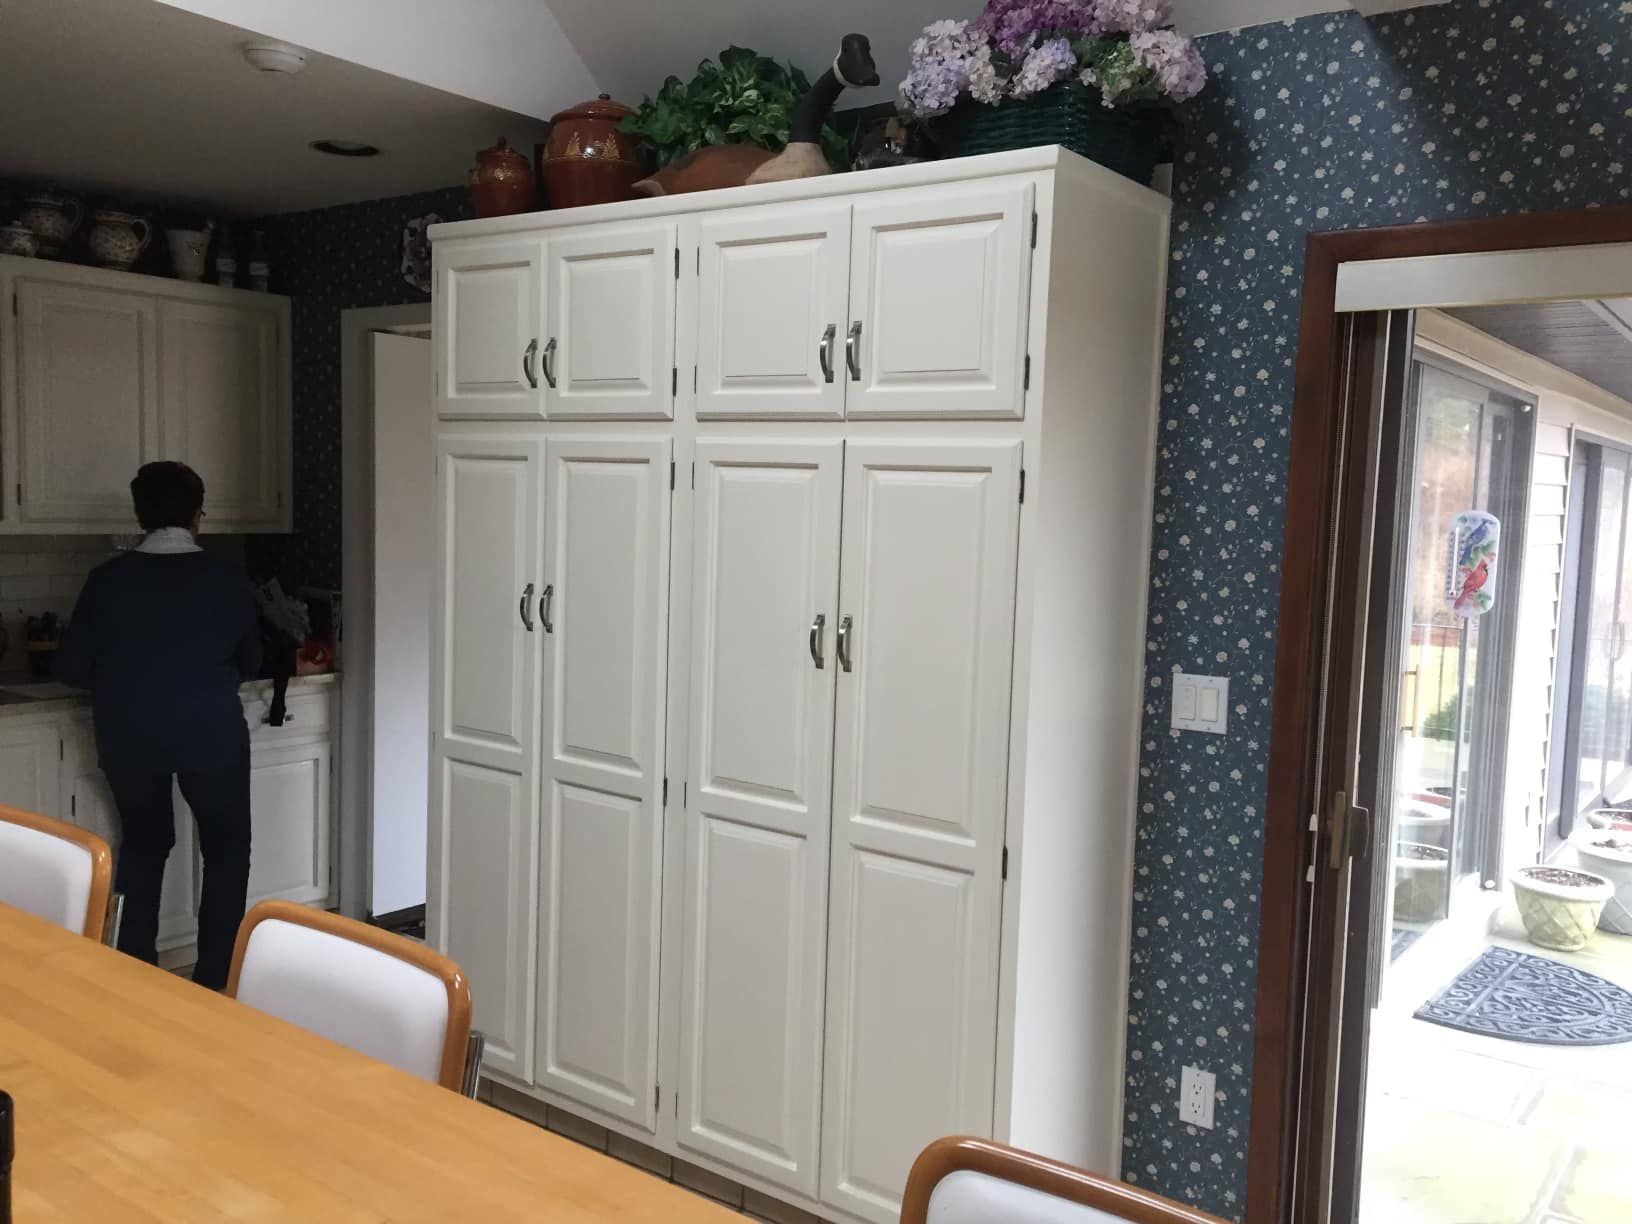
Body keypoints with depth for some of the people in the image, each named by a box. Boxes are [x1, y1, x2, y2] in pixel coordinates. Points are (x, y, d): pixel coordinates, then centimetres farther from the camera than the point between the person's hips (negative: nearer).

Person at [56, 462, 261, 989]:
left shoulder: (108, 579, -5)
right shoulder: (226, 580, -6)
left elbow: (71, 667, -3)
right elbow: (249, 664, 6)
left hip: (129, 738, 2)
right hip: (211, 734, -2)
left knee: (142, 845, 21)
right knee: (227, 848, 13)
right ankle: (214, 976, 11)